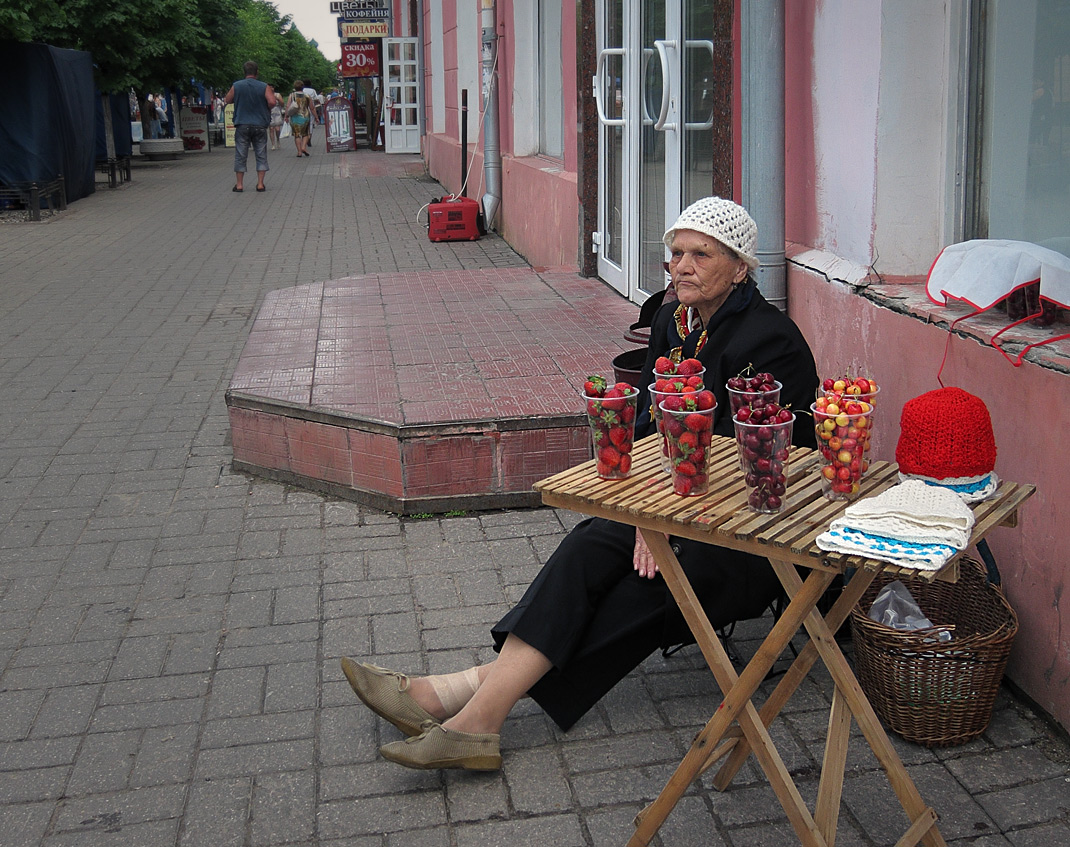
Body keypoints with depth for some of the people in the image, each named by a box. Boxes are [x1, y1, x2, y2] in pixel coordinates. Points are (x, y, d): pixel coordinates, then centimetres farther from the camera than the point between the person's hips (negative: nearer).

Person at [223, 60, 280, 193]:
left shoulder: (236, 86, 1)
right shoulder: (264, 87, -3)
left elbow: (227, 100, 11)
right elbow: (272, 102, -14)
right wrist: (266, 108, 6)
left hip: (242, 126, 1)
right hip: (260, 126, 0)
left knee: (240, 156, 6)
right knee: (261, 155, 8)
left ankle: (239, 184, 8)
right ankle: (260, 183, 5)